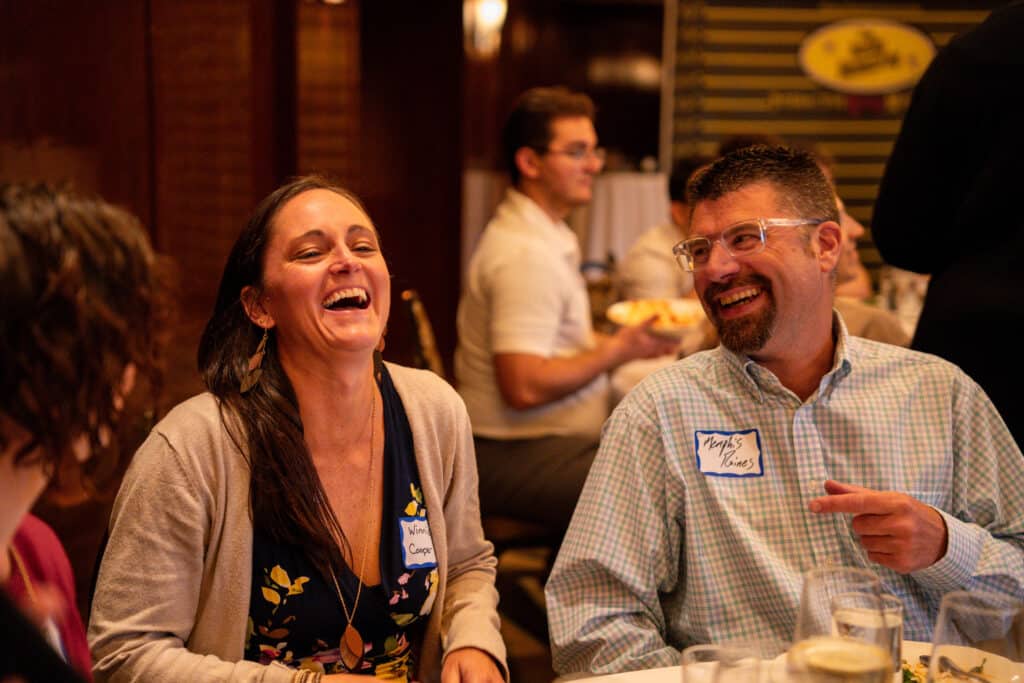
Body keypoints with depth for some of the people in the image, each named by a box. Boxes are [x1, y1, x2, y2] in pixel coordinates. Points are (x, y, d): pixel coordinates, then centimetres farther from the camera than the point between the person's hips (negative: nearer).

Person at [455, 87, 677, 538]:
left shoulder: (548, 236, 16)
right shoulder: (526, 254, -16)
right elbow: (524, 386, -24)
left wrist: (617, 340, 9)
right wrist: (618, 350, -13)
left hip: (553, 443, 10)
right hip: (516, 458, -10)